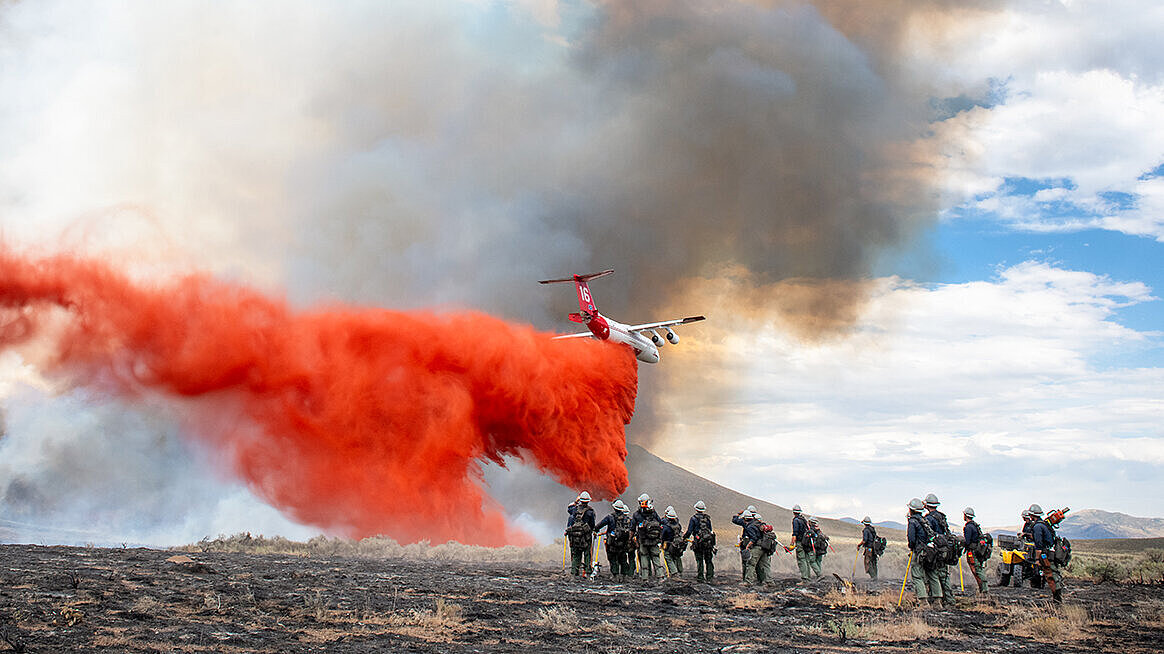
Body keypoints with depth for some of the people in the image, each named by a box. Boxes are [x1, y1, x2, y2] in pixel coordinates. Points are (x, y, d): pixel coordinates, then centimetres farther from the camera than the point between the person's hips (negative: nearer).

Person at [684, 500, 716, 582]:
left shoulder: (693, 518, -3)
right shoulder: (707, 518, 9)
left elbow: (689, 531, -6)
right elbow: (710, 530, 14)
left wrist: (685, 537, 12)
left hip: (698, 542, -3)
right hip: (708, 541, 3)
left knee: (699, 560, 2)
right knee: (708, 560, 7)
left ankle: (700, 577, 0)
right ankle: (709, 577, 6)